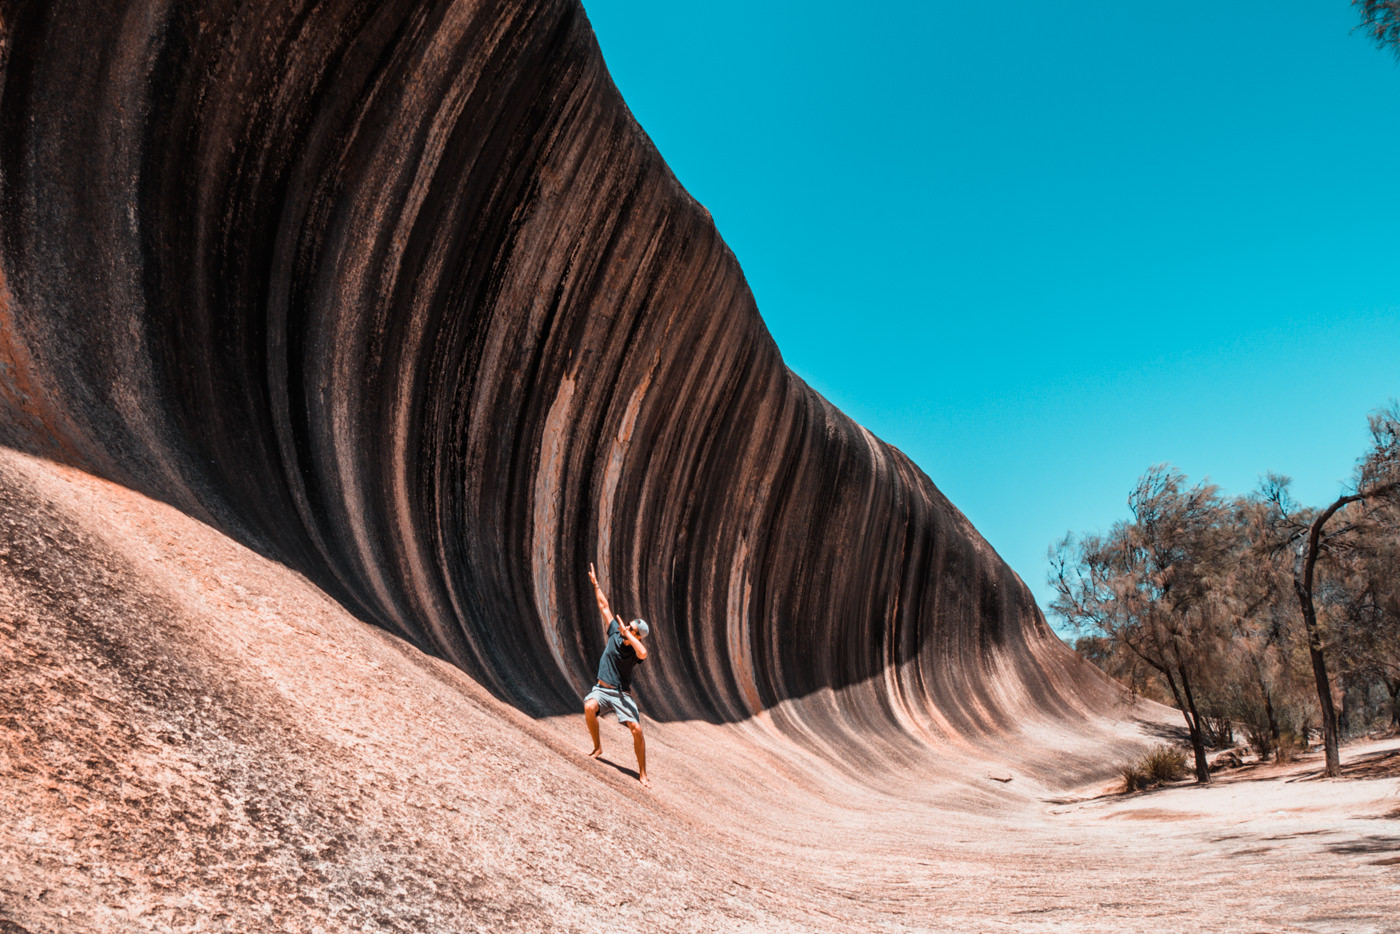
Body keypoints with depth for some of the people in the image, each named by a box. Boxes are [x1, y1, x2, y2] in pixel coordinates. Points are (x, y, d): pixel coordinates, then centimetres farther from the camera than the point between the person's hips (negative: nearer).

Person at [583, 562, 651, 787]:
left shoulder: (636, 650, -12)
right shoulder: (615, 634, -1)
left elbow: (643, 653, -40)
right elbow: (604, 606, 6)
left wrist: (626, 633, -34)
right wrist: (595, 583, 8)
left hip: (622, 694, -3)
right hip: (601, 689, 3)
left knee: (637, 730, -17)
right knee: (589, 707, -30)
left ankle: (642, 773, -1)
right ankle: (597, 746, -5)